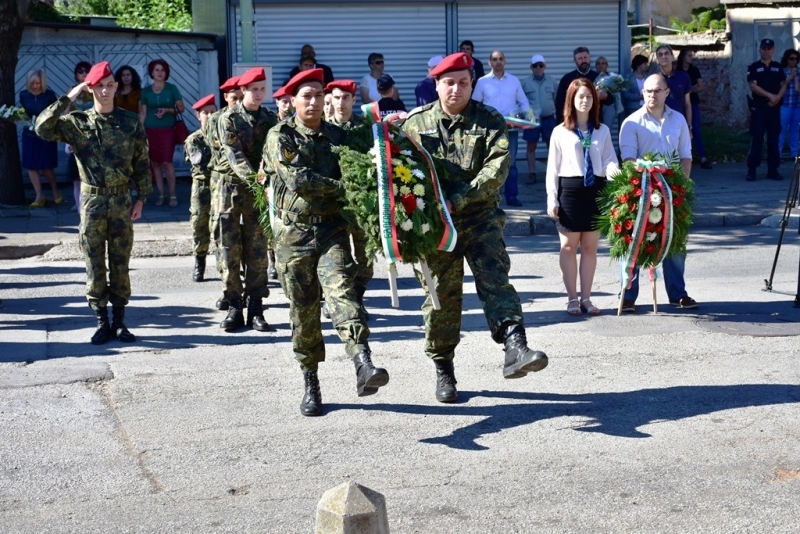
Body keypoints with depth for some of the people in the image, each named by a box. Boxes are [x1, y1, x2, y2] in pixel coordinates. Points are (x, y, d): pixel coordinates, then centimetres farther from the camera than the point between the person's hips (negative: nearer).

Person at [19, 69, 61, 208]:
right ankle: (39, 196, 8)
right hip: (29, 134, 3)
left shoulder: (49, 95, -10)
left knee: (46, 166, -1)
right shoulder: (23, 94, -2)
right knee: (30, 165, 1)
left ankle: (56, 191, 22)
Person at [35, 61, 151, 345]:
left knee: (120, 264, 6)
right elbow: (42, 128, -16)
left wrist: (141, 198, 2)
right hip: (92, 200, 0)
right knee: (94, 265, 4)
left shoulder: (130, 123, 1)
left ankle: (119, 321, 15)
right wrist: (67, 99, -15)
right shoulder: (77, 122, -2)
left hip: (121, 200, 0)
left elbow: (142, 163, 6)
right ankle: (102, 322, 13)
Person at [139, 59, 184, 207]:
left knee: (167, 162, -8)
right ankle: (160, 194, 11)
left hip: (167, 130, -2)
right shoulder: (146, 91, 6)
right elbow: (142, 113, 8)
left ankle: (172, 195, -1)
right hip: (150, 130, 2)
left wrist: (167, 110, -13)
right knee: (155, 163, 4)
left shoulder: (172, 89, 0)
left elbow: (181, 108, 3)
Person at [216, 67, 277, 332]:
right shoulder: (229, 119, -3)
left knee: (258, 251, 2)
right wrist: (255, 180, -28)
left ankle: (255, 309, 7)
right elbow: (235, 156, -14)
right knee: (231, 250, 0)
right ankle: (234, 308, 6)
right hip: (232, 187, -2)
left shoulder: (270, 119, 7)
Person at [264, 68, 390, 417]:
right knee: (303, 310, 3)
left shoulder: (338, 136, 12)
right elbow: (297, 180, -13)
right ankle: (310, 385, 15)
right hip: (293, 233, -1)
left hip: (332, 229, 1)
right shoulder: (280, 137, 0)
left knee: (340, 290, -21)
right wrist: (339, 186, -11)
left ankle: (364, 366, -38)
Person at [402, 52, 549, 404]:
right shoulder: (416, 123, 7)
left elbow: (496, 168, -11)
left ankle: (515, 348, -30)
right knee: (441, 294, 6)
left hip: (481, 217, -1)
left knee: (495, 279, -18)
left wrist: (459, 200, -21)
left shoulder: (490, 121, 2)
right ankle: (443, 370, 18)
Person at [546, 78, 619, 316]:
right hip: (570, 188, -2)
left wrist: (613, 170, -20)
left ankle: (586, 298, 15)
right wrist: (552, 199, -3)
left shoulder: (602, 131, 8)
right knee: (569, 246, 2)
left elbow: (609, 159, 4)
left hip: (595, 189, 2)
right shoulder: (560, 132, 2)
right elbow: (553, 167, 1)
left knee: (590, 246, 7)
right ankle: (572, 299, 10)